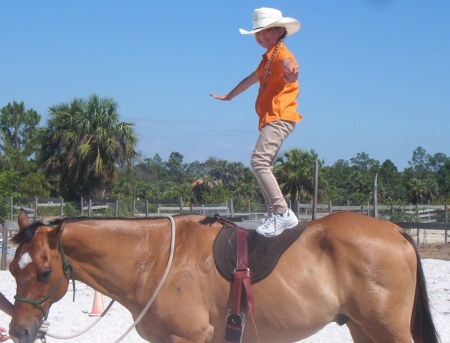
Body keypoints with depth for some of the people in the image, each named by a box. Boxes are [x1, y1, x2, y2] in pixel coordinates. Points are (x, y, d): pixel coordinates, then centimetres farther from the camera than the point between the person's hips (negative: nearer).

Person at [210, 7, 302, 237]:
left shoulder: (281, 54, -6)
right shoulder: (268, 59, 26)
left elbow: (288, 64, -32)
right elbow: (251, 79, 44)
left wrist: (291, 74, -57)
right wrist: (229, 96, 57)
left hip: (279, 118, -10)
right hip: (270, 120, 10)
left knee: (259, 161, -23)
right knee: (263, 167, 9)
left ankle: (282, 213, -27)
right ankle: (275, 215, 10)